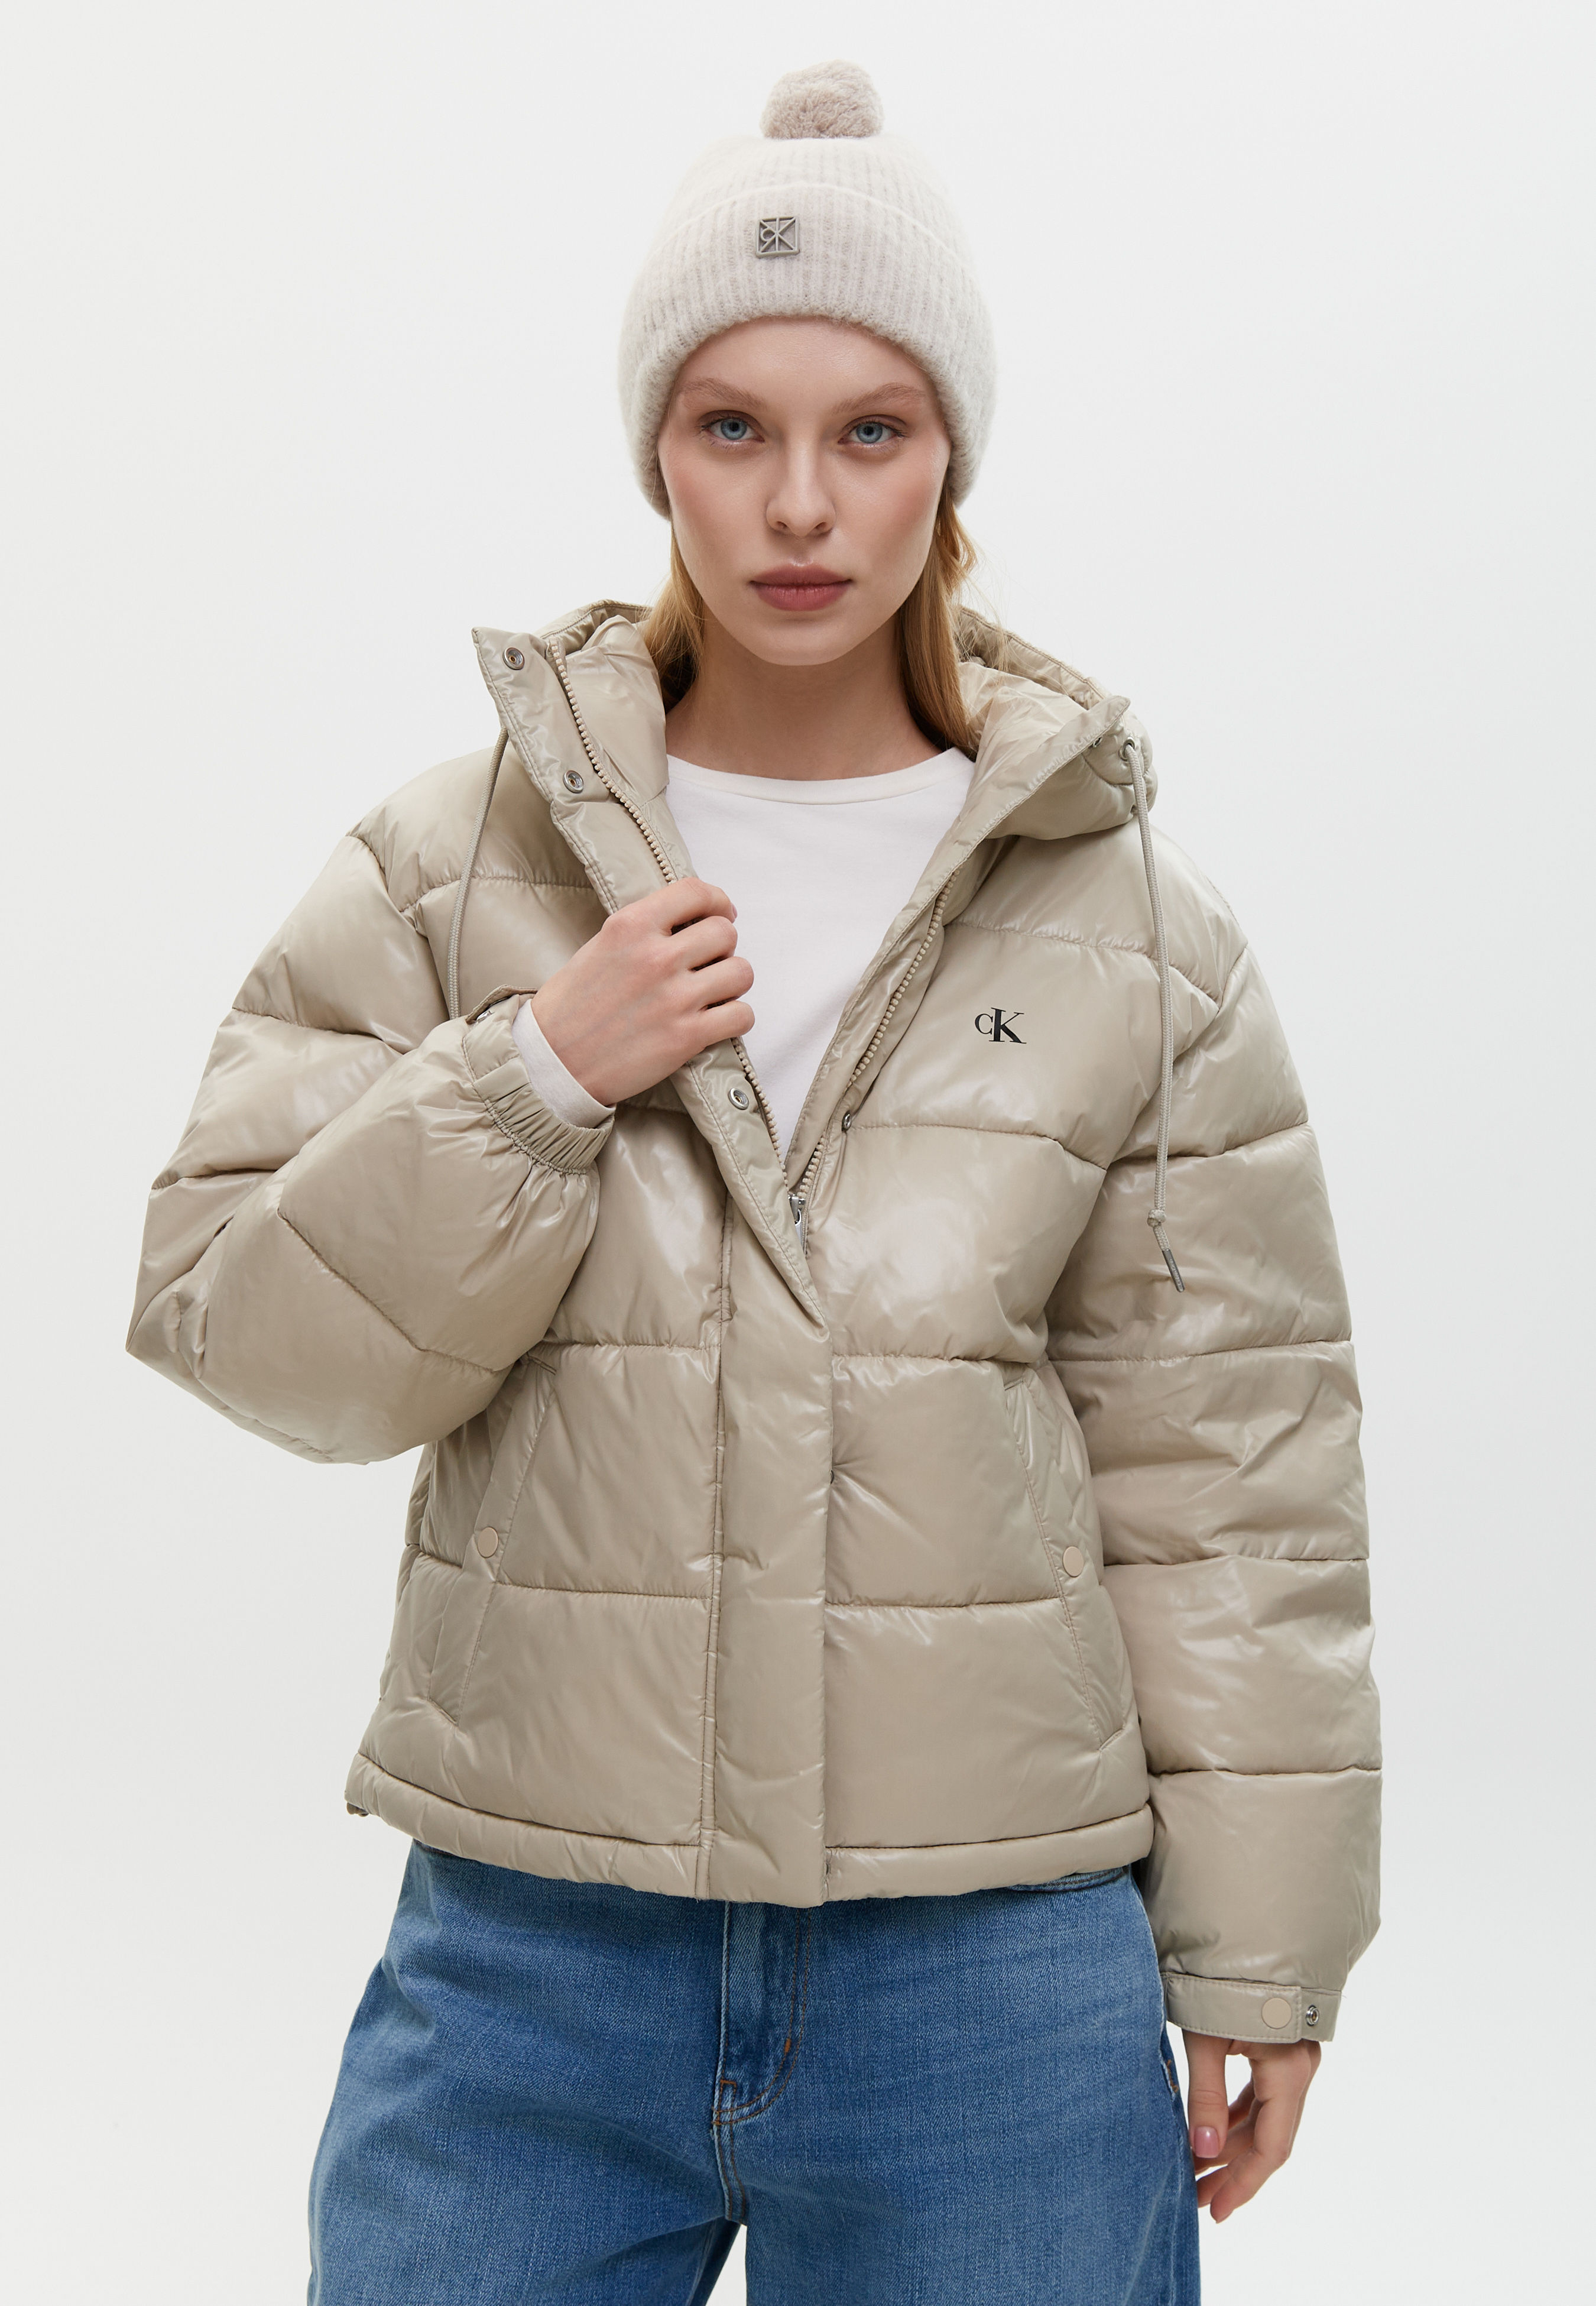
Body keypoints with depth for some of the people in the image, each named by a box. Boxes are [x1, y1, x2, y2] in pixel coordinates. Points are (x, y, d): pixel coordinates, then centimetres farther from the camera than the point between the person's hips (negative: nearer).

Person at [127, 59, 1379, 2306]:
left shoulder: (1132, 930, 0)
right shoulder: (447, 875, 1)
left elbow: (1225, 1462, 2)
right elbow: (243, 1335, -1)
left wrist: (1253, 1950, 3)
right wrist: (533, 1076, -15)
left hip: (996, 1971, 0)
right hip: (530, 1945, 1)